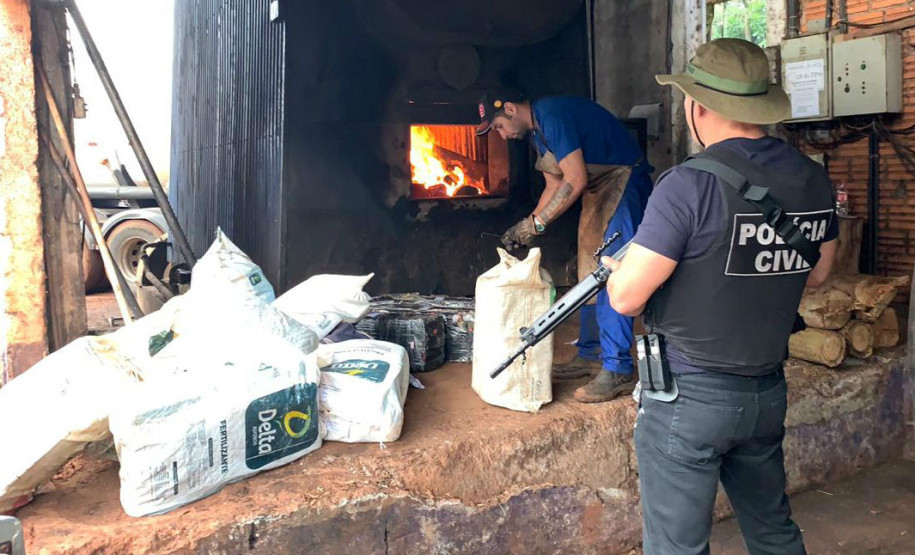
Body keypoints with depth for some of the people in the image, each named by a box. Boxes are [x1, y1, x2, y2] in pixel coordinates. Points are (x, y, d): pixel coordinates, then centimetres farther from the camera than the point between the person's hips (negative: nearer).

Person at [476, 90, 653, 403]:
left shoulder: (553, 116, -20)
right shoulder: (537, 130, 12)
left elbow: (575, 182, -25)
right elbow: (555, 186, 15)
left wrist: (537, 223, -19)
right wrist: (527, 229, 5)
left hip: (623, 186, -10)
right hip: (597, 193, 11)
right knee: (590, 280, 12)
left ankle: (618, 371, -9)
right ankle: (590, 356, 21)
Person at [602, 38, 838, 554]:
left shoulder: (690, 185, -21)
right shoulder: (814, 180, 1)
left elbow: (626, 297, -19)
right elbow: (817, 274, 16)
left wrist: (617, 268, 3)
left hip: (689, 399, -7)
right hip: (769, 394, 7)